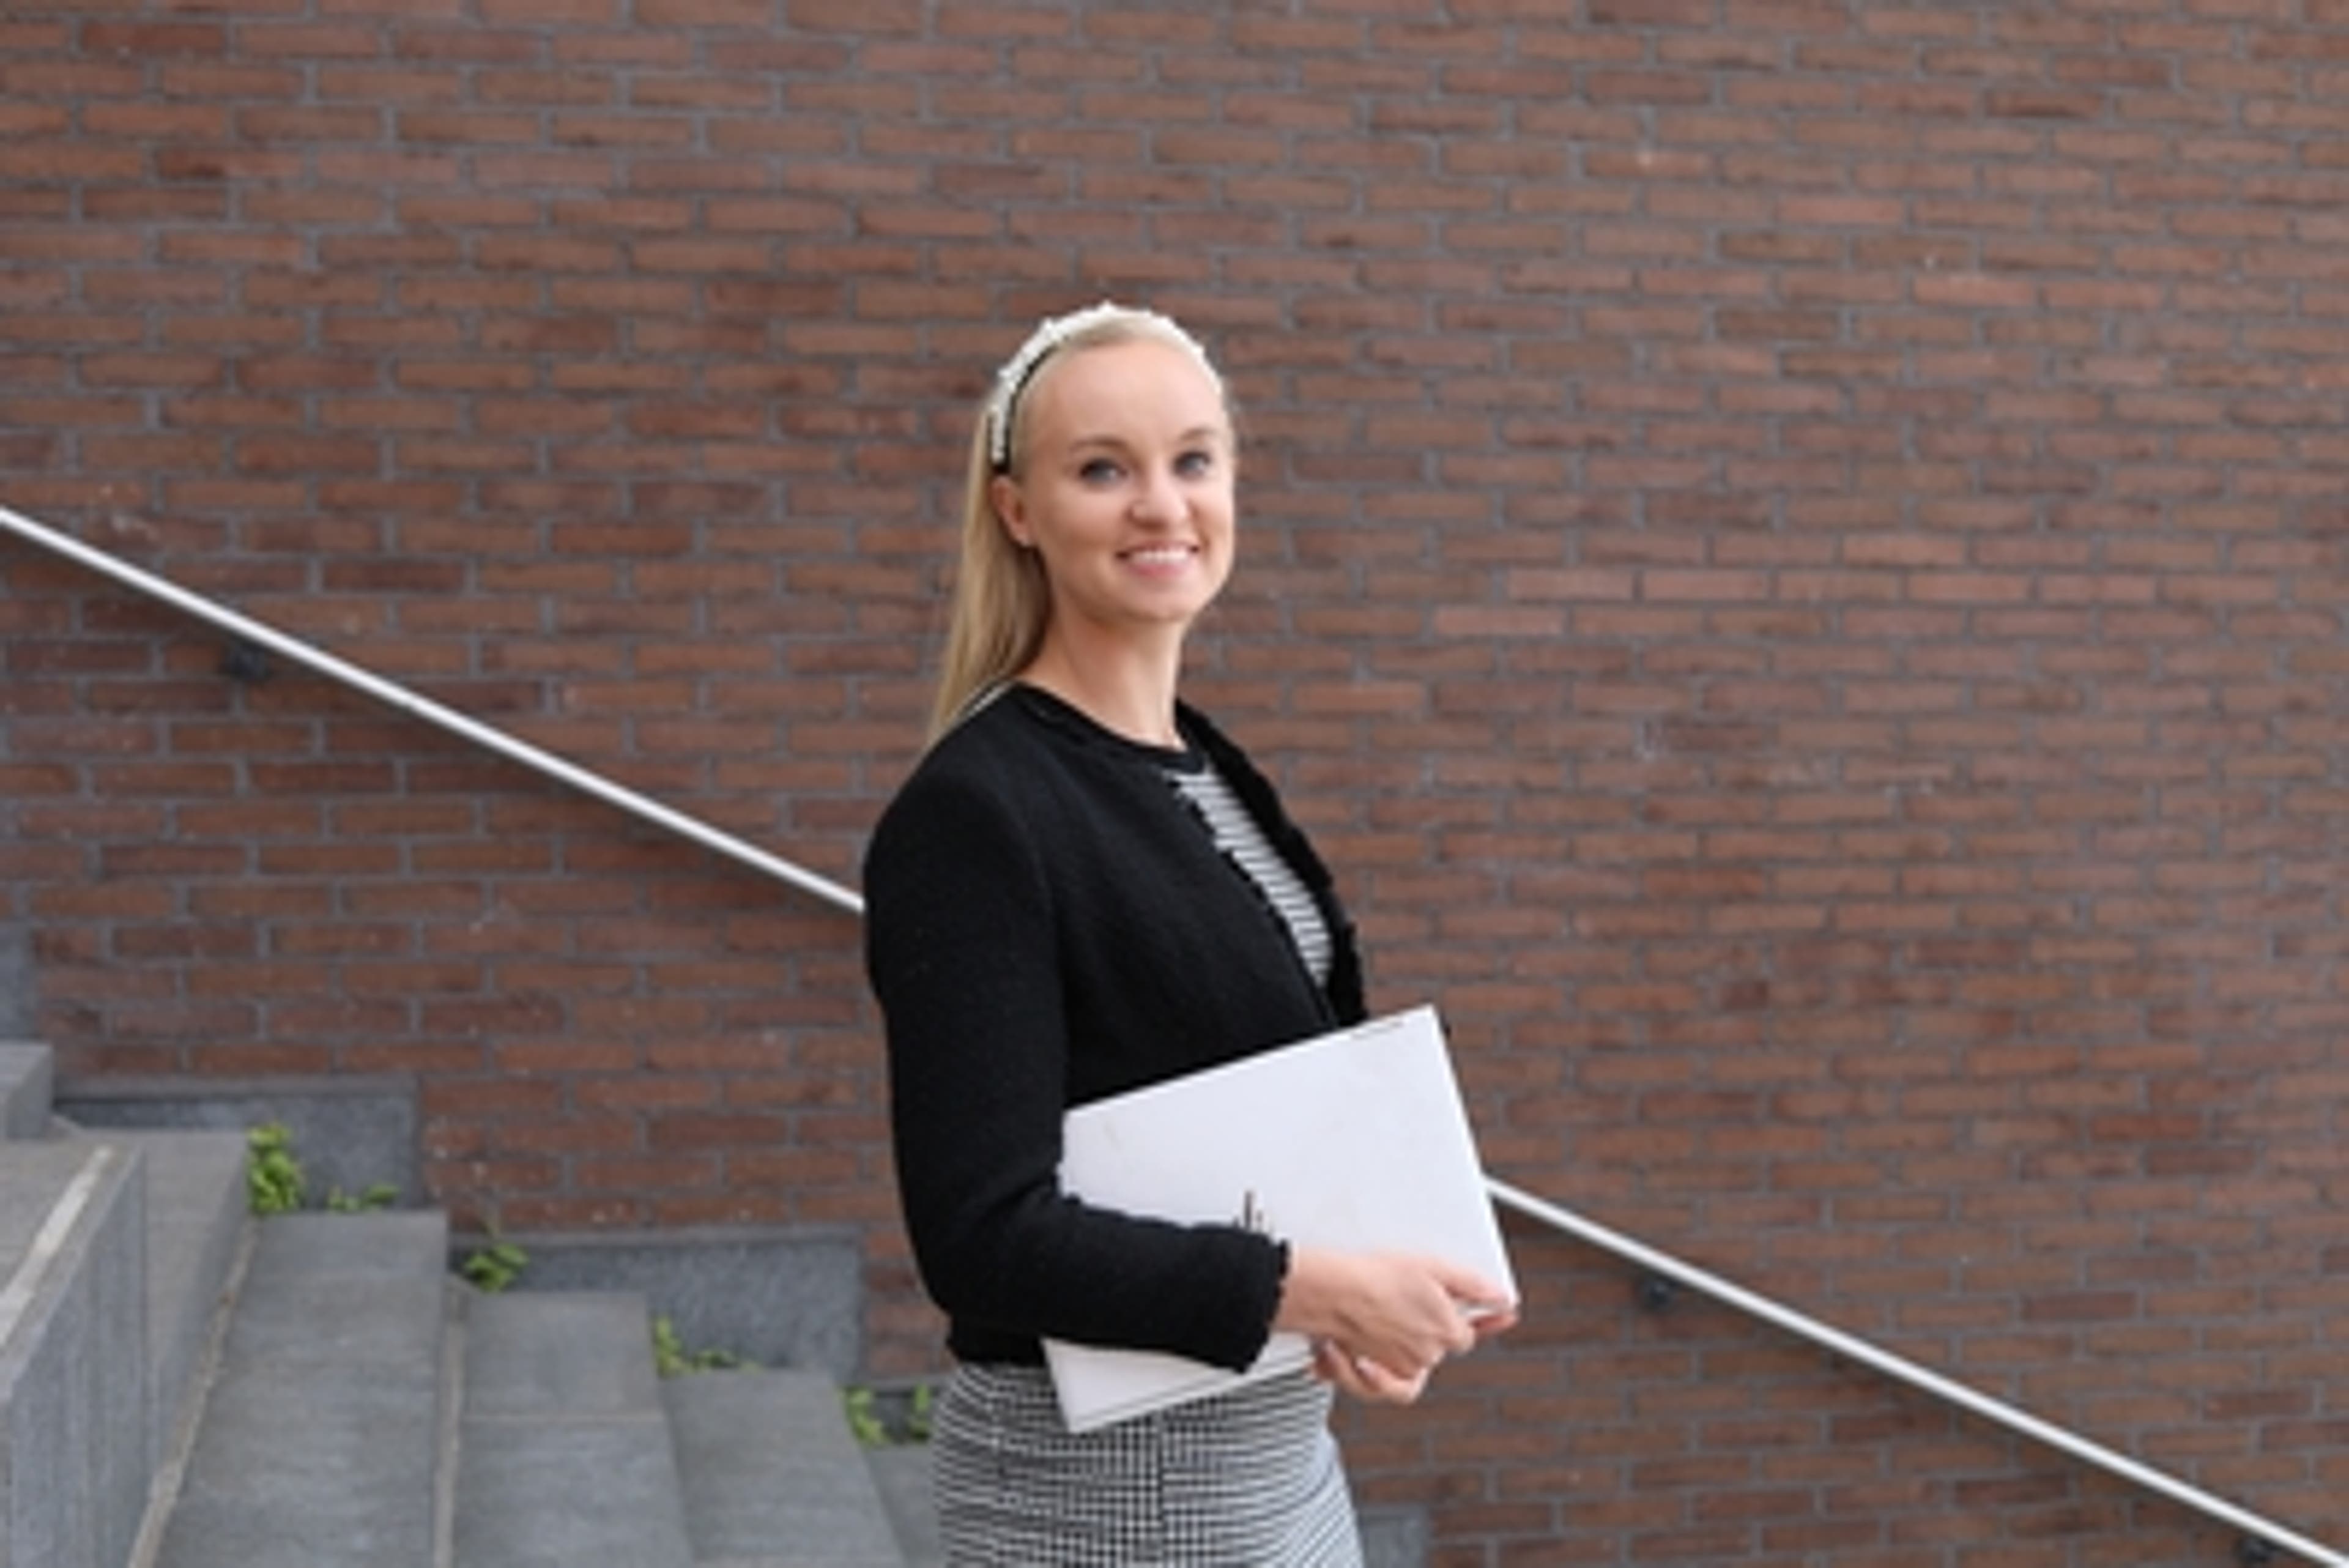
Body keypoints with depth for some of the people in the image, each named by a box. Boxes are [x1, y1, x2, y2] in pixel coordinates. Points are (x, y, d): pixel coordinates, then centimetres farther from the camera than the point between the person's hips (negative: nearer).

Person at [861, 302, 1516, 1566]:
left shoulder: (1210, 774, 6)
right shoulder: (972, 814, -18)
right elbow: (985, 1235, -22)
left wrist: (1374, 1305, -5)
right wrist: (1311, 1289, -24)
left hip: (1279, 1448, 7)